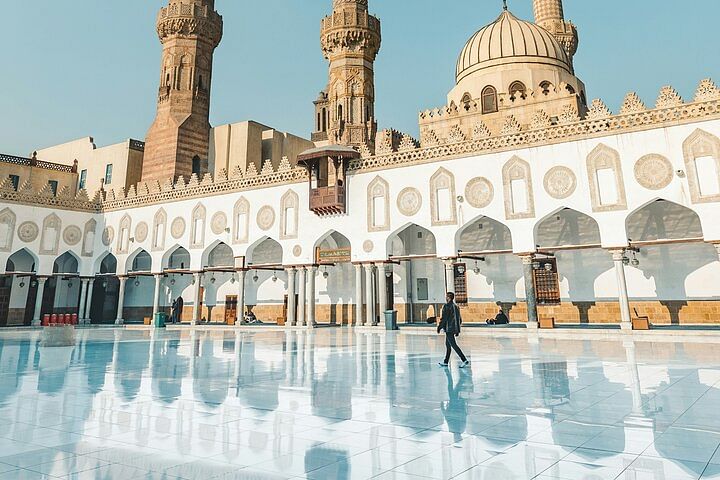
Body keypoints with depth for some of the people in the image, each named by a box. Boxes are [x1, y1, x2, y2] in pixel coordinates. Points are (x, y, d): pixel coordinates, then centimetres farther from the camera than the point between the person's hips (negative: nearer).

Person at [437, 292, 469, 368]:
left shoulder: (447, 306, -13)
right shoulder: (456, 306, 13)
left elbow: (444, 318, -16)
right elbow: (460, 319, 17)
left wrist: (439, 327, -6)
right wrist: (458, 330, 23)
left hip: (449, 329, -9)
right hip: (454, 328, 9)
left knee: (454, 345, -8)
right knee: (448, 345, 16)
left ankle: (464, 360, -13)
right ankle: (446, 362, 22)